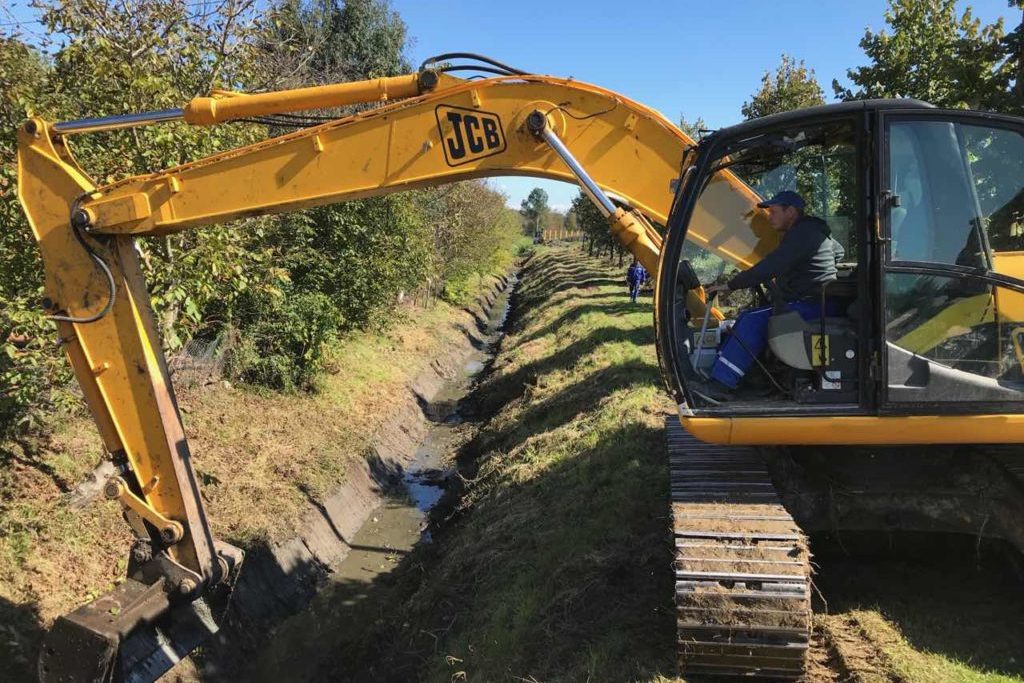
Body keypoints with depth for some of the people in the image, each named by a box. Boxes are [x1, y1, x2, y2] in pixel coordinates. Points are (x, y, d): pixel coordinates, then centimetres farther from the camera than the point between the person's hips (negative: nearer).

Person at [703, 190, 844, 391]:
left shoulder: (802, 234, -16)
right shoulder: (811, 230, 17)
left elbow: (768, 268, -24)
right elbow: (838, 252, 35)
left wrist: (730, 285, -19)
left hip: (812, 307, -11)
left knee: (753, 323, -23)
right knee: (746, 318, 2)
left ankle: (722, 380, -23)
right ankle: (719, 374, -5)